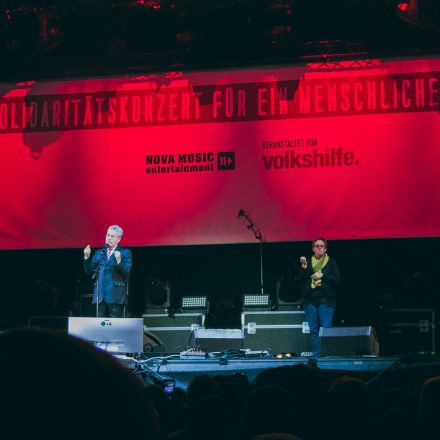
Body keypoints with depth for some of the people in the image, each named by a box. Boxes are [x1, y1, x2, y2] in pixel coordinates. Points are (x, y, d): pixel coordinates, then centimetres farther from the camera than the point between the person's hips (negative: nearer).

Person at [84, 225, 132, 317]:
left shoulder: (125, 253, 5)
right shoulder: (99, 253, 18)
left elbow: (127, 272, -8)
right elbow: (89, 271, 12)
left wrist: (119, 260, -23)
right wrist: (87, 257, 0)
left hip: (116, 296, -4)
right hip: (101, 295, 4)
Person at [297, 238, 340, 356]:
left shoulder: (331, 262, 6)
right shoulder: (307, 262, 13)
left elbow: (337, 280, 0)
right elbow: (300, 280, 6)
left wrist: (322, 275, -11)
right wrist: (304, 268, -9)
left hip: (325, 300, -3)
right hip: (310, 300, 3)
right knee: (313, 330, 4)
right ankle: (315, 355, 8)